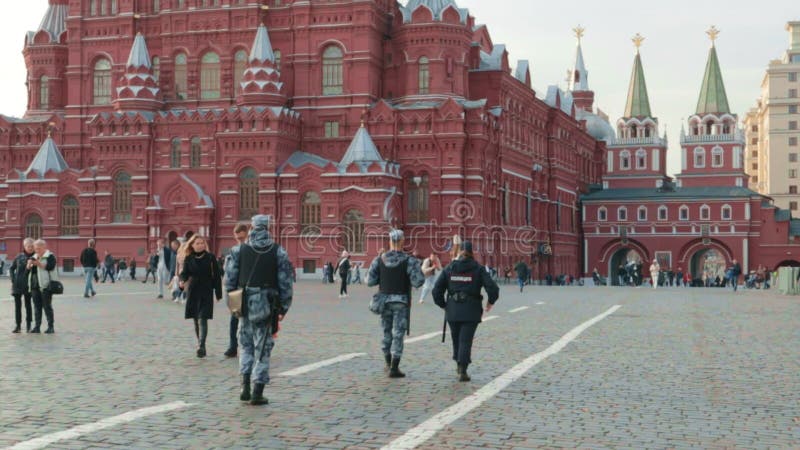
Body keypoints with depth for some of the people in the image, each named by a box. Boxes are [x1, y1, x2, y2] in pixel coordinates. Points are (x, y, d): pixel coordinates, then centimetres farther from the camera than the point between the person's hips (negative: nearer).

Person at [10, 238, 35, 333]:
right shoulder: (19, 257, 5)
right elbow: (11, 268, 13)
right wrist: (13, 279, 3)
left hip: (28, 286, -2)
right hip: (17, 285, 2)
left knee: (28, 305, 4)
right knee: (17, 305, 4)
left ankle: (28, 326, 12)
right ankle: (18, 326, 9)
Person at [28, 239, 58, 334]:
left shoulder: (50, 256, -3)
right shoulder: (34, 257, 18)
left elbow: (50, 266, -19)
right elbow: (28, 269, 16)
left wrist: (39, 264, -28)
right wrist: (29, 265, -6)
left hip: (45, 285, -7)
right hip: (35, 286, 7)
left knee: (47, 306, -5)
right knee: (37, 306, 9)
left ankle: (51, 327, 0)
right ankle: (37, 326, 13)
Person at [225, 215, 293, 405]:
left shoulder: (238, 250, 1)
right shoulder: (278, 252, -1)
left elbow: (230, 279, 1)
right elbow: (285, 282, -2)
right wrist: (284, 307, 6)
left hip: (245, 304, 1)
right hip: (267, 306, -1)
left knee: (246, 345, 18)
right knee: (263, 348, 6)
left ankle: (245, 388, 7)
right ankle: (257, 393, 5)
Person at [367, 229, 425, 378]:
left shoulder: (379, 260, -1)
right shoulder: (409, 261, -11)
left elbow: (370, 281, -2)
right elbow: (418, 282, -17)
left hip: (384, 300, 3)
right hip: (401, 302, -3)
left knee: (386, 332, 19)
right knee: (398, 334, 1)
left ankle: (388, 363, 31)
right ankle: (394, 368, -2)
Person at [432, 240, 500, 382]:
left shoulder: (450, 268, 5)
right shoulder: (478, 269, -2)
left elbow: (437, 290, 1)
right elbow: (493, 288, -10)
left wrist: (443, 305, 14)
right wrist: (490, 301, 8)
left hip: (452, 310, 2)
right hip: (471, 311, -2)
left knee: (456, 339, 18)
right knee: (466, 340, -1)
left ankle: (459, 365, 30)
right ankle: (462, 371, -9)